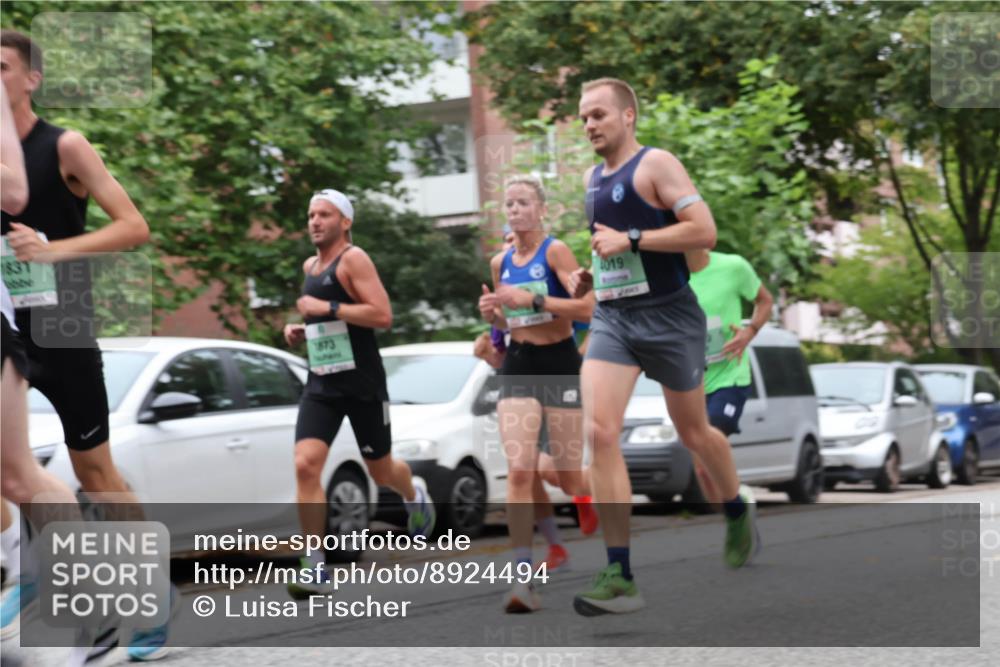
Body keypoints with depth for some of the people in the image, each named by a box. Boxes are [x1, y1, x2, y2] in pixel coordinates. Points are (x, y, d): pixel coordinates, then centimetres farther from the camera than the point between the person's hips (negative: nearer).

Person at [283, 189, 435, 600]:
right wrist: (301, 331, 10)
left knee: (381, 470, 11)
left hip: (363, 384, -5)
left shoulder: (353, 259, -9)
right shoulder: (309, 266, 13)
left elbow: (382, 315, -20)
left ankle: (415, 498, 48)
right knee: (305, 466, -15)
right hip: (322, 384, 5)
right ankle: (316, 568, -14)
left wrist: (326, 308, -22)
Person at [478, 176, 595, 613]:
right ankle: (523, 578, -18)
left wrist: (532, 300, -23)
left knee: (569, 477, 4)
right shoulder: (500, 263, 10)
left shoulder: (555, 251, -8)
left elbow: (587, 307, -18)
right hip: (517, 367, 4)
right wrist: (491, 313, 2)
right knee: (519, 471, -13)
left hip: (559, 366, -4)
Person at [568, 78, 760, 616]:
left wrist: (630, 239, -21)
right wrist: (588, 275, 11)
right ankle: (619, 578, -16)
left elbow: (704, 231, -18)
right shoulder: (591, 179, 14)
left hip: (668, 318, -5)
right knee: (599, 432, -15)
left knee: (694, 433, 12)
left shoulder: (656, 165, -9)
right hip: (612, 318, 5)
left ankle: (738, 511, 45)